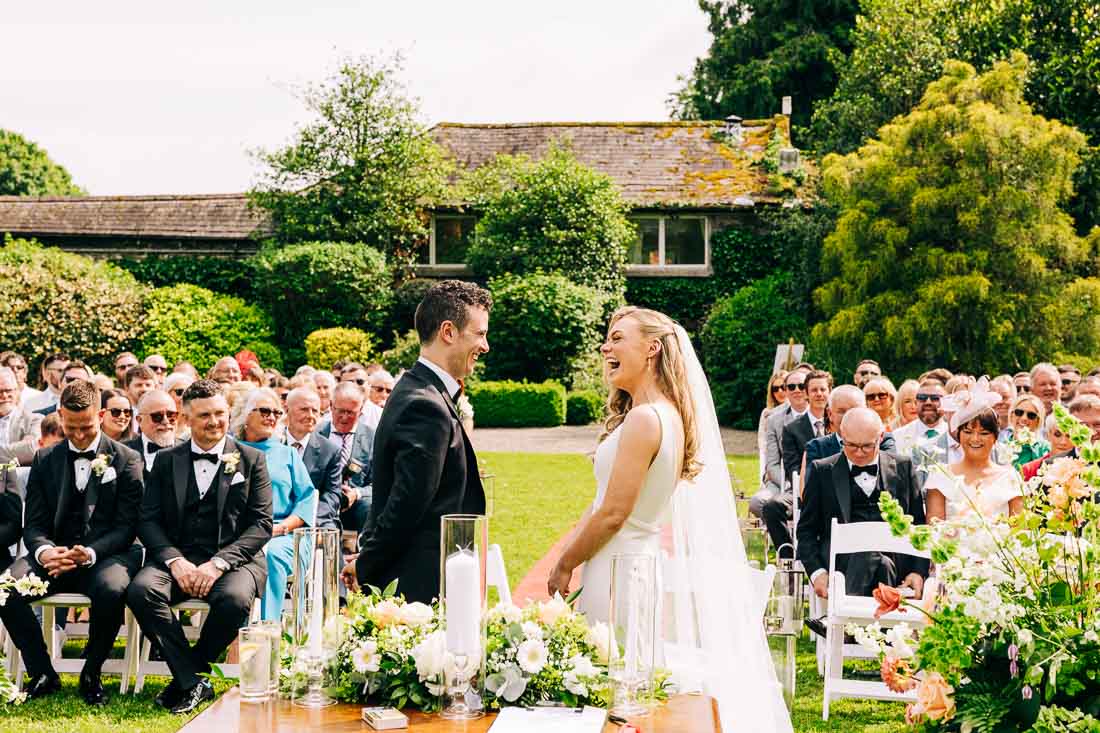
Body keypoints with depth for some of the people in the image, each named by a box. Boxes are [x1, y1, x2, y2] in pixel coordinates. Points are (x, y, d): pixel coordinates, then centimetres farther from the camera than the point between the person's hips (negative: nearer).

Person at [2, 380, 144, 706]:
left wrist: (90, 553, -22)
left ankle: (91, 674, -11)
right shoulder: (45, 461, 14)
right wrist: (44, 551, -16)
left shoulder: (127, 460, 4)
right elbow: (33, 524, 9)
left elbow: (126, 527, -2)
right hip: (55, 554, 3)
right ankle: (42, 674, -8)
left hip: (105, 554, -3)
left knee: (111, 590, -37)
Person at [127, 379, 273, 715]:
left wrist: (218, 563, -13)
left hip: (233, 558, -2)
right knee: (141, 590, -29)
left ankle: (186, 677, -10)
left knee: (235, 598, -35)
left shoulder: (251, 459, 9)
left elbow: (261, 523, 1)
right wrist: (175, 561, -12)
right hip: (177, 557, 2)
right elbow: (148, 520, 8)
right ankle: (193, 682, -21)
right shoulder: (166, 460, 15)